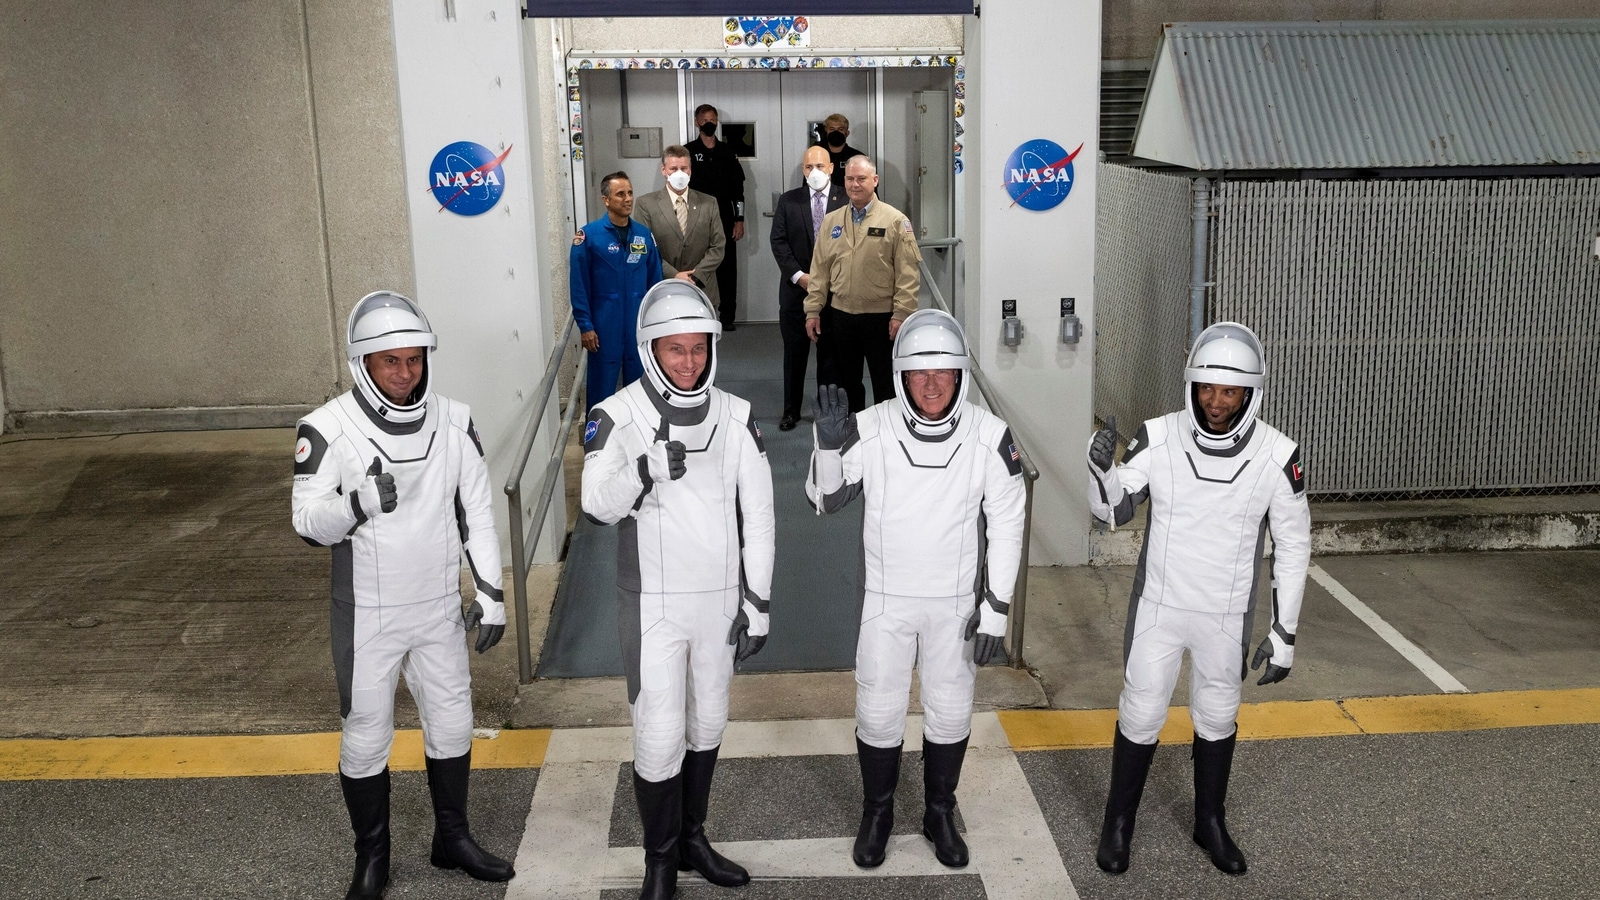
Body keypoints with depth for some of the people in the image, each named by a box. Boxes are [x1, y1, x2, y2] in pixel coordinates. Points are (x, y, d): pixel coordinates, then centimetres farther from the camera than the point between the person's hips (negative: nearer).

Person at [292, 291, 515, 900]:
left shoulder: (454, 423, -5)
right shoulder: (327, 429, -16)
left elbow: (477, 513, 3)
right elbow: (308, 522, -16)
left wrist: (491, 591, 3)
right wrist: (359, 505, -36)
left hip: (439, 609, 4)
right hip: (367, 615, -3)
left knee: (451, 722, 16)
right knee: (366, 736, 9)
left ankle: (452, 838, 37)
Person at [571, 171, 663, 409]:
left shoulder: (645, 235, 3)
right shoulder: (589, 236, -8)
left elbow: (655, 283, 7)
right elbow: (579, 286, -7)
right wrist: (585, 325, -10)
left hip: (640, 326, 3)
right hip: (604, 326, -3)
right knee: (602, 389, 6)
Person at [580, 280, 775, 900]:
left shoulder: (735, 417, -2)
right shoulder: (617, 417, -12)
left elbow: (757, 514, 1)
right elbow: (597, 506, -23)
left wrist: (757, 602, 0)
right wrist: (645, 470, -42)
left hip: (721, 599, 4)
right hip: (653, 604, -4)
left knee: (707, 725, 17)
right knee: (659, 738, -2)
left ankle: (692, 839, 36)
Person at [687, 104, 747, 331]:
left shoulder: (727, 153, 9)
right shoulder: (688, 152, 2)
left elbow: (738, 188, 9)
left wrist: (739, 220, 2)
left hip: (724, 220, 2)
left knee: (727, 268, 3)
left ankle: (727, 316, 10)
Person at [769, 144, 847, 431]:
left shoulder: (847, 200, 0)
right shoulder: (788, 201, 5)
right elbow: (779, 242, -1)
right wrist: (798, 275, -11)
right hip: (796, 289, 1)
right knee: (794, 352, 7)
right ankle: (791, 410, 17)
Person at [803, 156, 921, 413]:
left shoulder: (895, 221, -4)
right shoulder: (831, 221, 10)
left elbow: (907, 273, -8)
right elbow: (820, 270, 10)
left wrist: (901, 314, -14)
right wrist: (813, 310, 5)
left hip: (881, 316, -4)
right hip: (841, 315, 4)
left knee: (885, 384, 4)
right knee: (845, 382, 12)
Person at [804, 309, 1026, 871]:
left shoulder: (988, 437, -15)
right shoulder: (872, 429, -16)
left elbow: (1006, 525, -6)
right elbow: (825, 501, -7)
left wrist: (996, 609, -6)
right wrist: (829, 445, -26)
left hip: (956, 603, 1)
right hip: (888, 599, 0)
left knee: (950, 713, 14)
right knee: (878, 713, 9)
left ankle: (940, 814, 37)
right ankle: (877, 814, 33)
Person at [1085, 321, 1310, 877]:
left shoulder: (1276, 455, -15)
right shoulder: (1158, 439, -15)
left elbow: (1293, 547, -5)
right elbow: (1112, 512, -4)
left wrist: (1284, 633, -4)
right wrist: (1101, 467, -26)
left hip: (1227, 616, 1)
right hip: (1158, 606, -1)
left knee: (1217, 716, 18)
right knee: (1141, 715, 9)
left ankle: (1210, 823, 40)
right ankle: (1118, 823, 30)